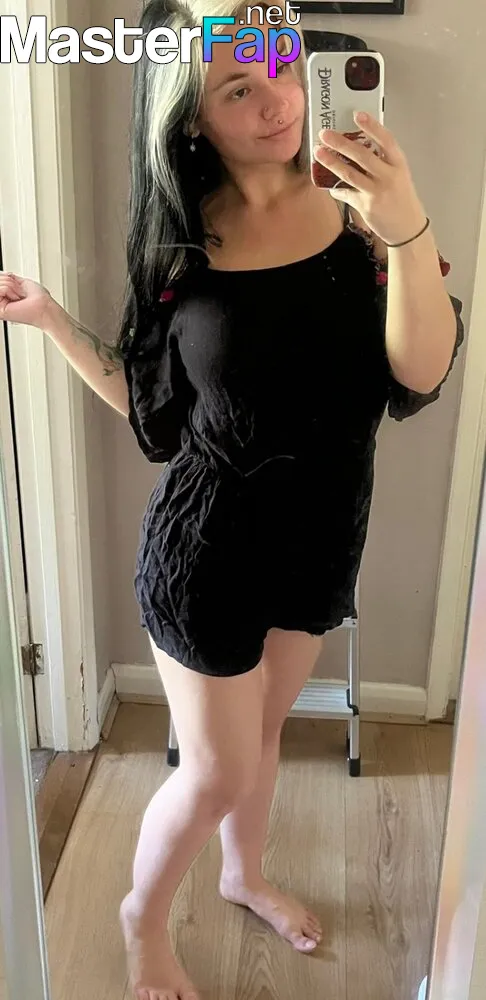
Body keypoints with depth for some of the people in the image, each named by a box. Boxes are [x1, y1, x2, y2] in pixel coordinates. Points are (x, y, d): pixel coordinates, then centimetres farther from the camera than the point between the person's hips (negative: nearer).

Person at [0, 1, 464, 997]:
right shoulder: (177, 240, -10)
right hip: (208, 542, -2)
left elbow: (420, 374, -21)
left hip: (322, 533, 2)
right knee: (216, 770, 12)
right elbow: (152, 406, -1)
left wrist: (408, 232, -35)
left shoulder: (356, 203, -10)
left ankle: (245, 874, 55)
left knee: (259, 731, 25)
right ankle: (144, 913, 43)